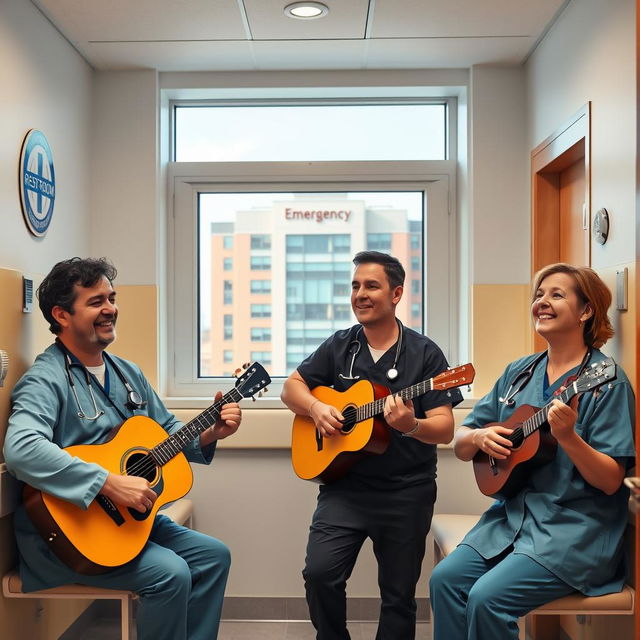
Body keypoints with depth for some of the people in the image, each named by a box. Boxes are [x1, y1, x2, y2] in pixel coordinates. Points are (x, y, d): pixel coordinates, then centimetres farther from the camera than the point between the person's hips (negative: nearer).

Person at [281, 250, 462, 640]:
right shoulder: (339, 347, 5)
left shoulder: (425, 354, -5)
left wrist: (411, 425, -31)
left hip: (407, 492, -2)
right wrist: (315, 407, -10)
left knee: (399, 594, 7)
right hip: (345, 485, 2)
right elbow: (291, 387, 11)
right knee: (320, 572, -13)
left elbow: (445, 429, -9)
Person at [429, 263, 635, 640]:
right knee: (446, 579, -15)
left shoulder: (605, 380, -8)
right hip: (513, 513, 6)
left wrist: (567, 437, -29)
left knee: (488, 597, -23)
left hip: (576, 526, -6)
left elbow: (611, 481, -13)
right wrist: (479, 437, -9)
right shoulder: (519, 373, 10)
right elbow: (460, 445, 13)